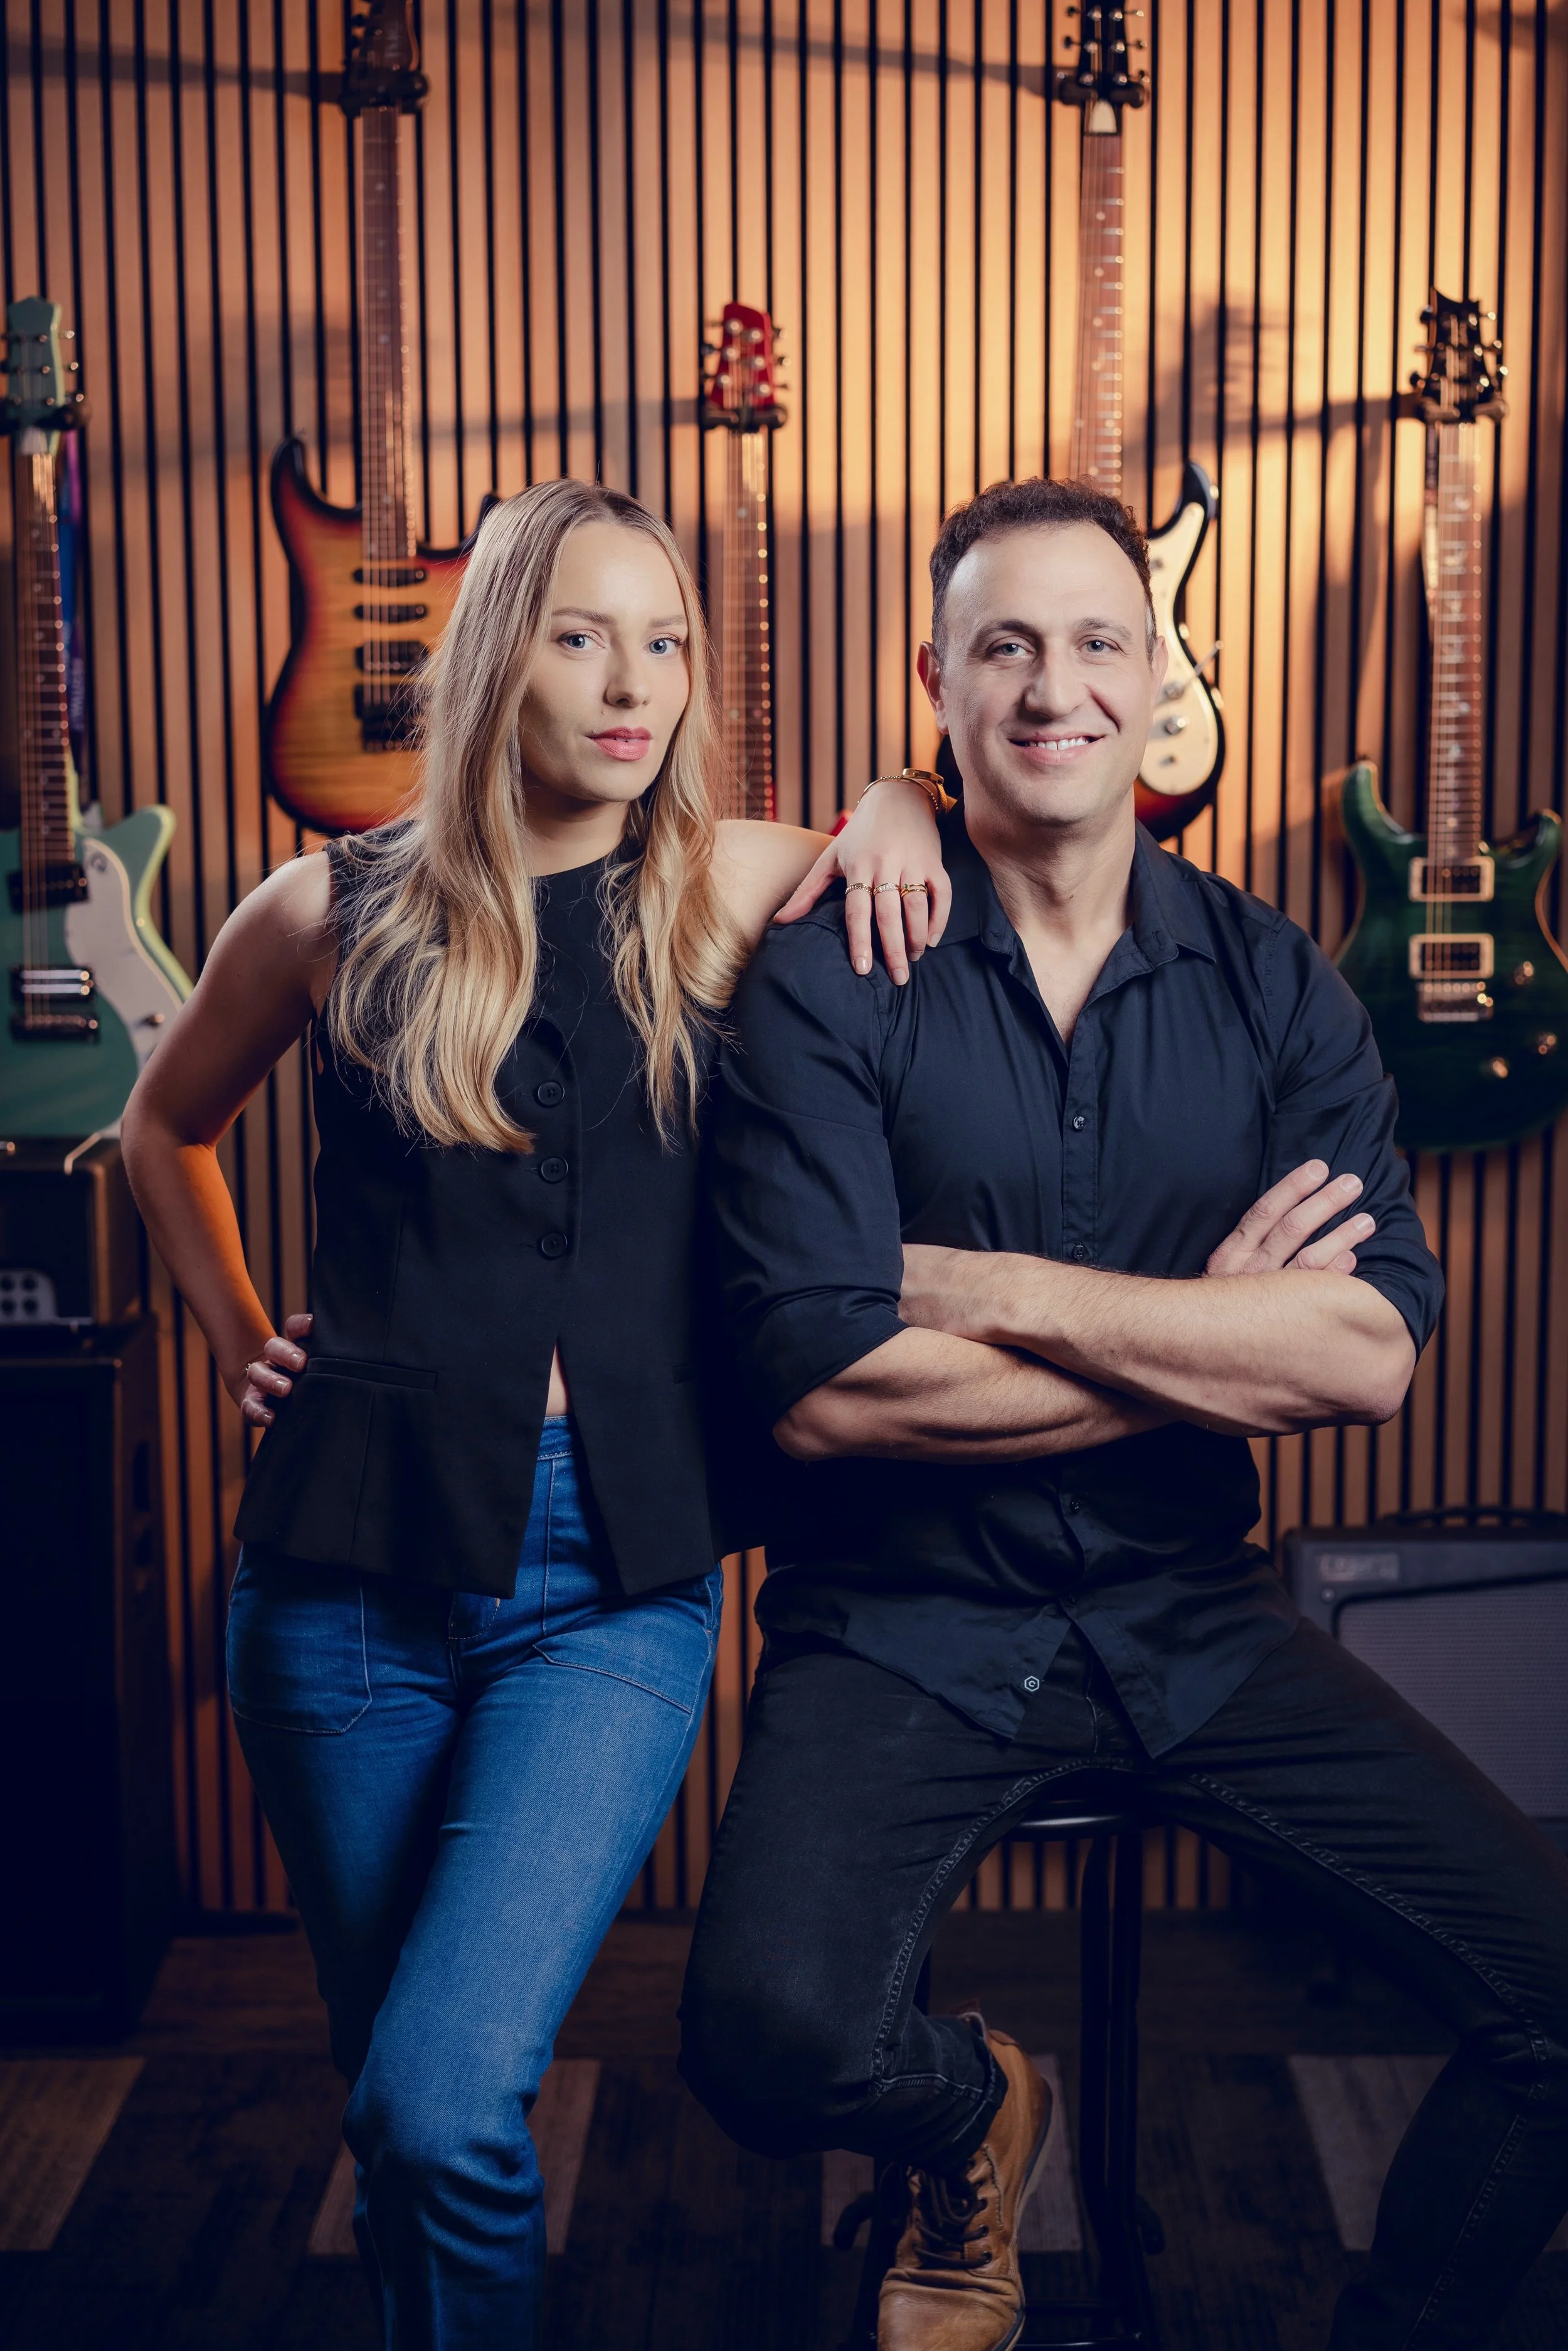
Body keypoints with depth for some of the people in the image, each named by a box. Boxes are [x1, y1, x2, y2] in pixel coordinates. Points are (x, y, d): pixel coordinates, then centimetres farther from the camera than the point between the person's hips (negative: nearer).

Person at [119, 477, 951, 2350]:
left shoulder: (727, 898, 2)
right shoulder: (339, 913, 3)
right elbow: (164, 1127, 21)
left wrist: (896, 812, 0)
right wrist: (238, 1338, 12)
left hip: (614, 1577, -1)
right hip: (352, 1560, 1)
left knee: (446, 2112, -15)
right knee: (388, 2106, 13)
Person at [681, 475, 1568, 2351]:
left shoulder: (1274, 986, 3)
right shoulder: (828, 982, -7)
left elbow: (1374, 1352, -10)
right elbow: (822, 1389, -18)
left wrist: (995, 1290, -17)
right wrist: (1219, 1339, -13)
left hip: (1192, 1620, 3)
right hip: (903, 1630, -3)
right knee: (773, 2039, -26)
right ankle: (970, 2120, 13)